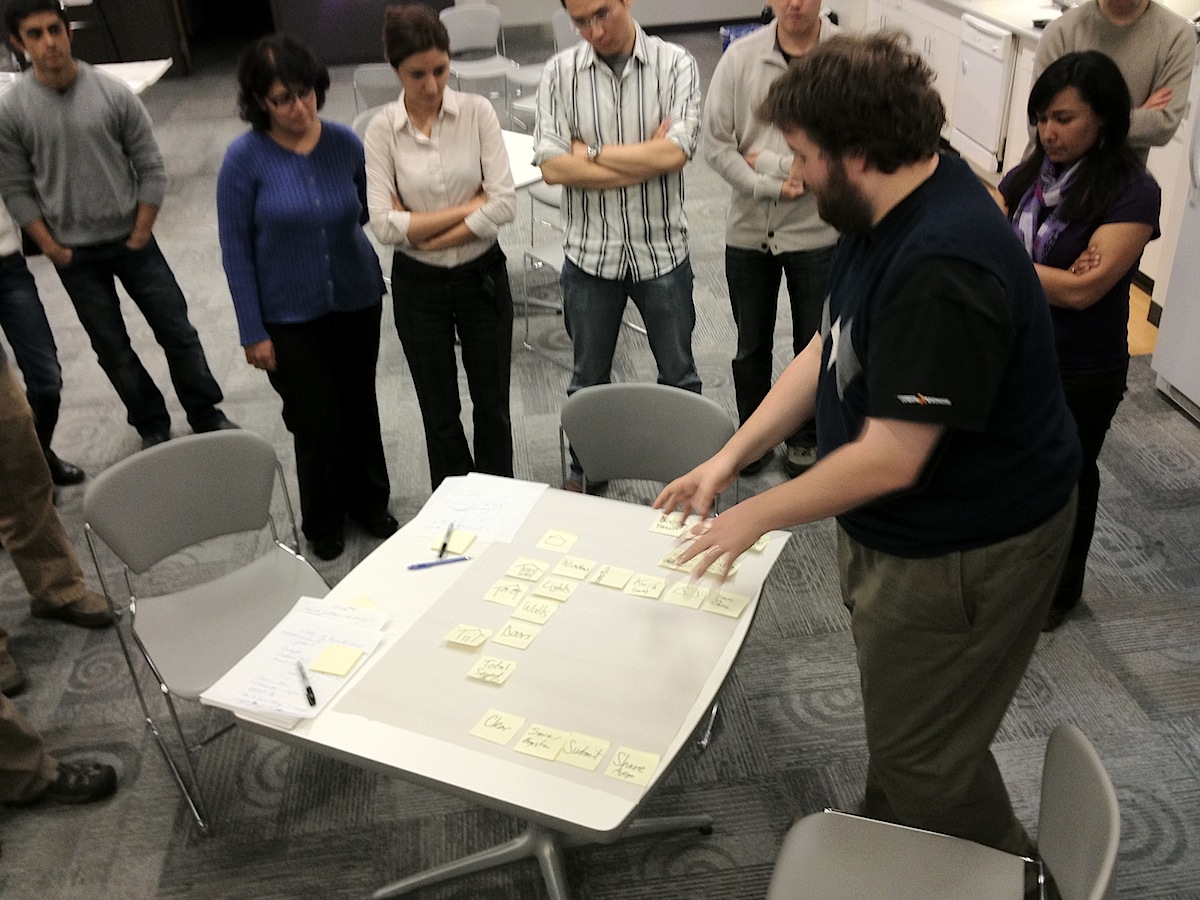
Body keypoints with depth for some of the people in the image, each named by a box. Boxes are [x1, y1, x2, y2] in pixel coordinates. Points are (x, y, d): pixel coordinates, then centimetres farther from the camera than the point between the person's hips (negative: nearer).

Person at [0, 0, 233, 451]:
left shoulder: (114, 94, -9)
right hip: (75, 256, 0)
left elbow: (151, 169, -4)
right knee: (112, 349, 10)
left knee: (177, 331, 6)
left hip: (132, 241, 0)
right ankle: (152, 426, 27)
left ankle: (207, 416, 23)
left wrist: (140, 234, -6)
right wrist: (52, 248, -7)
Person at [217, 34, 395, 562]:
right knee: (317, 423, 4)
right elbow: (236, 249, -9)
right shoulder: (245, 159, -14)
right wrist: (253, 332, -9)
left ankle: (369, 505, 40)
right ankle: (323, 524, 30)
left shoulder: (346, 144, -7)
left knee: (360, 409, 16)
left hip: (358, 303, 3)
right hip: (291, 318, -3)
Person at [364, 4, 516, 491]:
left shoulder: (476, 112, -8)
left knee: (492, 406, 11)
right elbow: (384, 223, -16)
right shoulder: (382, 130, -8)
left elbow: (505, 203, -15)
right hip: (419, 286, 0)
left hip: (483, 277, 0)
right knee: (440, 414, 14)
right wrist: (469, 205, -16)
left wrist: (426, 233, -15)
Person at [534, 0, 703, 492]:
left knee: (678, 375, 15)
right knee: (588, 379, 17)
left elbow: (675, 152, -20)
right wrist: (646, 159, -15)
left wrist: (591, 151, -13)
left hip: (662, 249, -1)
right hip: (591, 252, 1)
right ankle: (584, 467, 38)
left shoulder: (675, 64, -7)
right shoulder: (560, 73, -4)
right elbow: (552, 166, -14)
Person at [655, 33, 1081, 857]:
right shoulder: (886, 215, -1)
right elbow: (831, 349, 6)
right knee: (894, 707, 27)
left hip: (962, 550, -10)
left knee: (925, 756, 8)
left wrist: (757, 514, -17)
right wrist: (730, 457, 1)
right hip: (892, 530, 10)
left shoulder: (943, 271, -33)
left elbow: (890, 458, -31)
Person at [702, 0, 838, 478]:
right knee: (751, 345, 17)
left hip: (819, 230, -2)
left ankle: (805, 437, 35)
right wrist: (771, 187, -15)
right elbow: (715, 142, -6)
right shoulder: (741, 56, -6)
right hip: (749, 229, 2)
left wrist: (768, 161, -15)